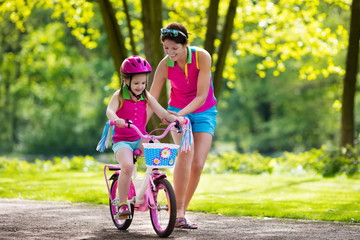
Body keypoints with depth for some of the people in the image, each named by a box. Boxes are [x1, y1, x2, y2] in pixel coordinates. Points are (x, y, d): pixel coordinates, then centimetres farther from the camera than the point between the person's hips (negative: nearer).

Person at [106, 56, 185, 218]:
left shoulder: (146, 97, 6)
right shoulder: (119, 95, -5)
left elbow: (162, 112, 1)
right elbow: (110, 110, -24)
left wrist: (176, 118, -20)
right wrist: (116, 119, -48)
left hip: (141, 139, 4)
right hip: (122, 141, -4)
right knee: (127, 166, -31)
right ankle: (122, 203, -17)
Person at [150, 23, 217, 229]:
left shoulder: (202, 57, -22)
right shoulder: (165, 65, -17)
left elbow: (201, 96, -24)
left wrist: (181, 113, -38)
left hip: (203, 113, 1)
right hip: (177, 111, 0)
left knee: (198, 164, -11)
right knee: (185, 151, -27)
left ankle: (182, 211, 6)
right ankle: (177, 212, -27)